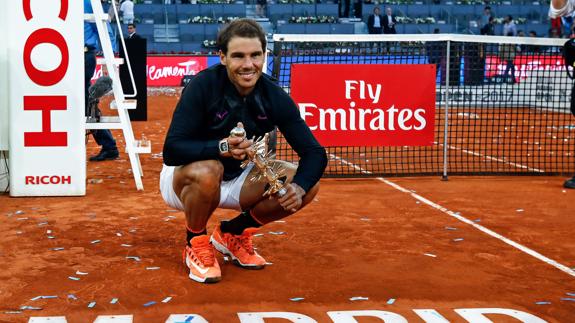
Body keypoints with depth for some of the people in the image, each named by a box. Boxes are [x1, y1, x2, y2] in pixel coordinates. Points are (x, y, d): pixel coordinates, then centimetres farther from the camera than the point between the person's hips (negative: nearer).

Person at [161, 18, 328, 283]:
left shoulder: (275, 97, -12)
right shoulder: (203, 86, -24)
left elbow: (314, 153, -12)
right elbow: (171, 150, -31)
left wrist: (299, 187, -33)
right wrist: (222, 148, -47)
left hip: (237, 177, 5)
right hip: (184, 177, -5)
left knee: (307, 186, -13)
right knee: (207, 172, -39)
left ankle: (233, 233, 8)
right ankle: (195, 244, -8)